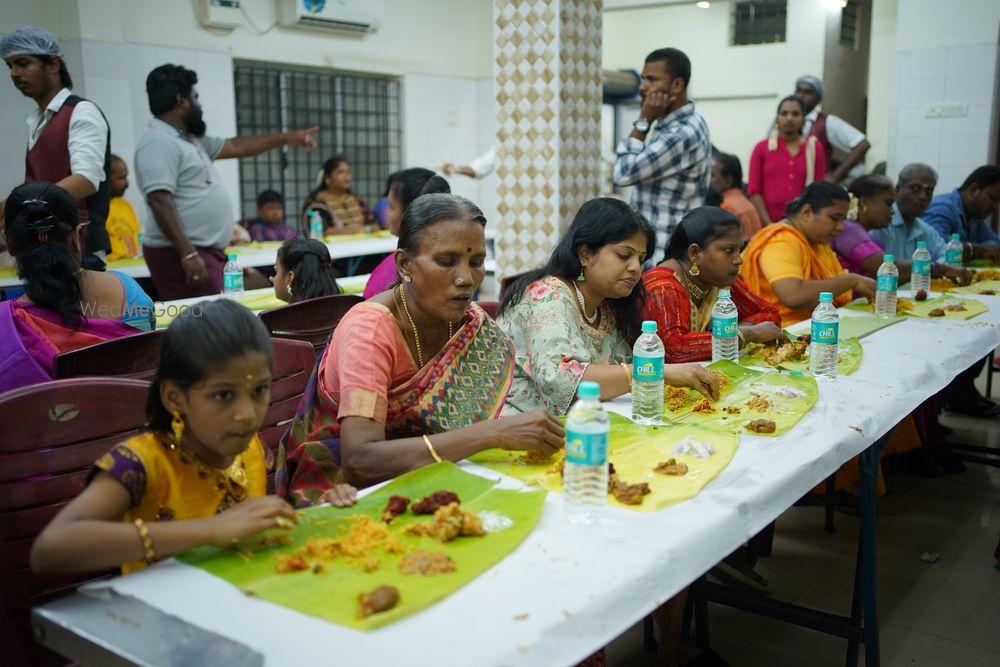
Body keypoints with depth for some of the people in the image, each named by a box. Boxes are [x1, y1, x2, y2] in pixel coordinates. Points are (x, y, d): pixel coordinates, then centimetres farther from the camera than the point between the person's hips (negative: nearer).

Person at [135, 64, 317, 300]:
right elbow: (160, 203, -23)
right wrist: (188, 254, -29)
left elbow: (235, 146, 28)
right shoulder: (158, 143, -14)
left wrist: (286, 138, 32)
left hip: (207, 251, 10)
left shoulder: (191, 140, 17)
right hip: (181, 254, -10)